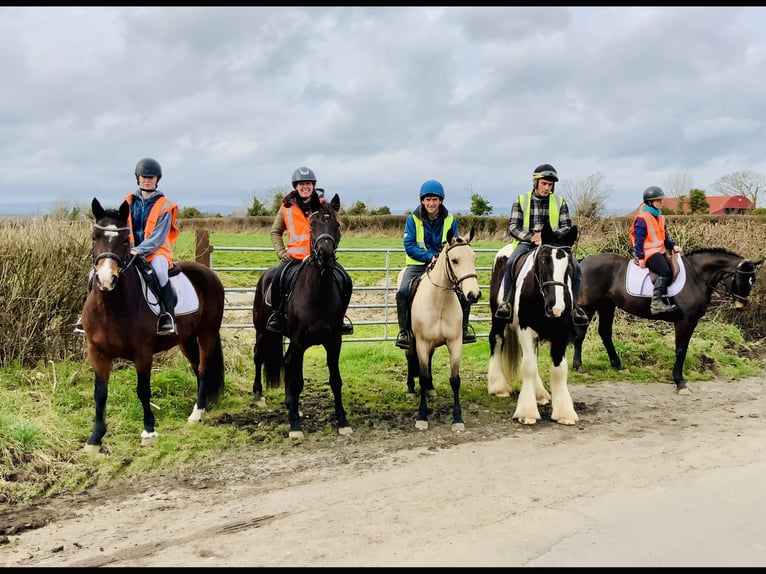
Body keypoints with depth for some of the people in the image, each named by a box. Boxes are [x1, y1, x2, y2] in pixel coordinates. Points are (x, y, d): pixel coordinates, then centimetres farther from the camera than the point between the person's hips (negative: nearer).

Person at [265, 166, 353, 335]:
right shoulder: (287, 206, 6)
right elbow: (275, 232, 14)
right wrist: (281, 252, 0)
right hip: (294, 256, -1)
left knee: (346, 280, -16)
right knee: (278, 278, -29)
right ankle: (276, 315, -8)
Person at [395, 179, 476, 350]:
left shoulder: (450, 220, 5)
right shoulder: (413, 219, -1)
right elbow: (409, 245, -7)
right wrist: (430, 257, -19)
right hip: (418, 265, -2)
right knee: (402, 292, -28)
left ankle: (464, 328, 3)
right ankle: (403, 331, -10)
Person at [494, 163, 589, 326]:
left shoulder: (560, 202, 13)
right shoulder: (521, 200, 10)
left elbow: (567, 227, 9)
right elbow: (513, 226, 4)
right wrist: (531, 238, -14)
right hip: (526, 243, -1)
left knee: (575, 266, -24)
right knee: (511, 263, -33)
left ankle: (574, 306, -11)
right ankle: (507, 302, -22)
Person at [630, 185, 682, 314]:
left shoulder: (660, 218, 18)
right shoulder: (642, 218, -9)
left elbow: (665, 237, 22)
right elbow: (639, 239, -13)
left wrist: (673, 246, 3)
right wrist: (640, 257, -18)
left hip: (659, 251, 9)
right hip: (649, 253, -9)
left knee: (673, 270, -5)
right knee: (665, 271, -26)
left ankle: (670, 300, -3)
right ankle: (656, 303, -29)